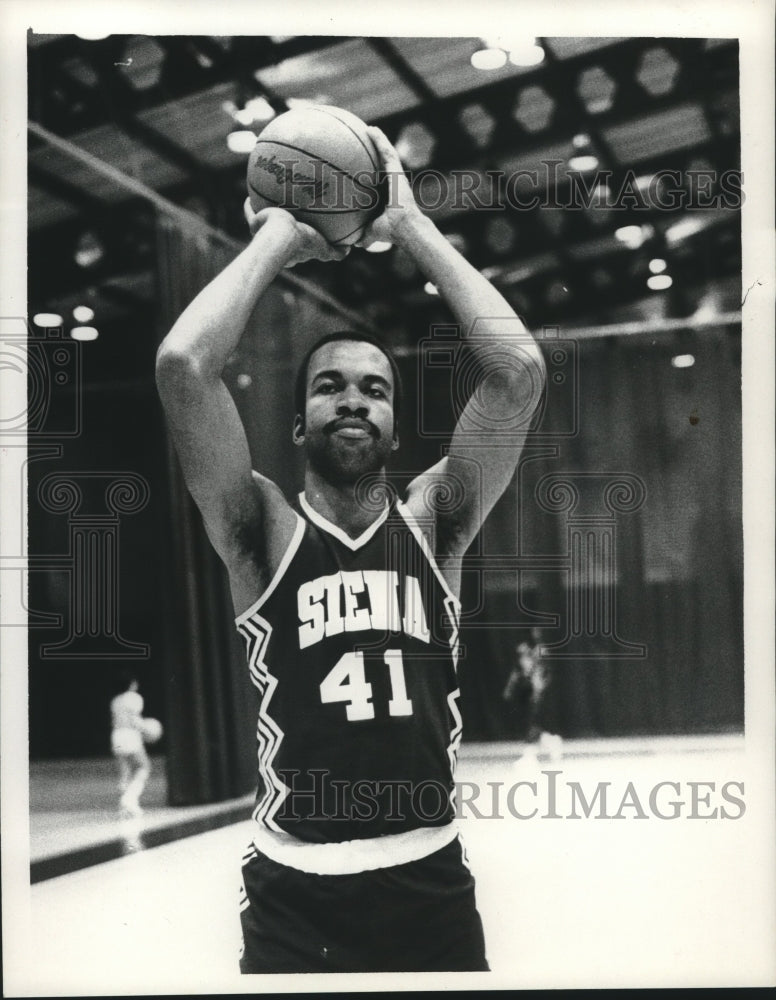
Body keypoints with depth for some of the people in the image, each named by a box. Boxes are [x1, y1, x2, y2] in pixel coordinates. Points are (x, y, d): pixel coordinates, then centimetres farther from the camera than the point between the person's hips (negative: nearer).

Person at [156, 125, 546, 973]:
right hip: (293, 896, -2)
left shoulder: (431, 521, 3)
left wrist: (410, 225, -4)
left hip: (431, 886, 2)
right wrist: (278, 237, -4)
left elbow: (518, 368, -9)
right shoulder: (263, 530, -1)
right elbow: (183, 364, -15)